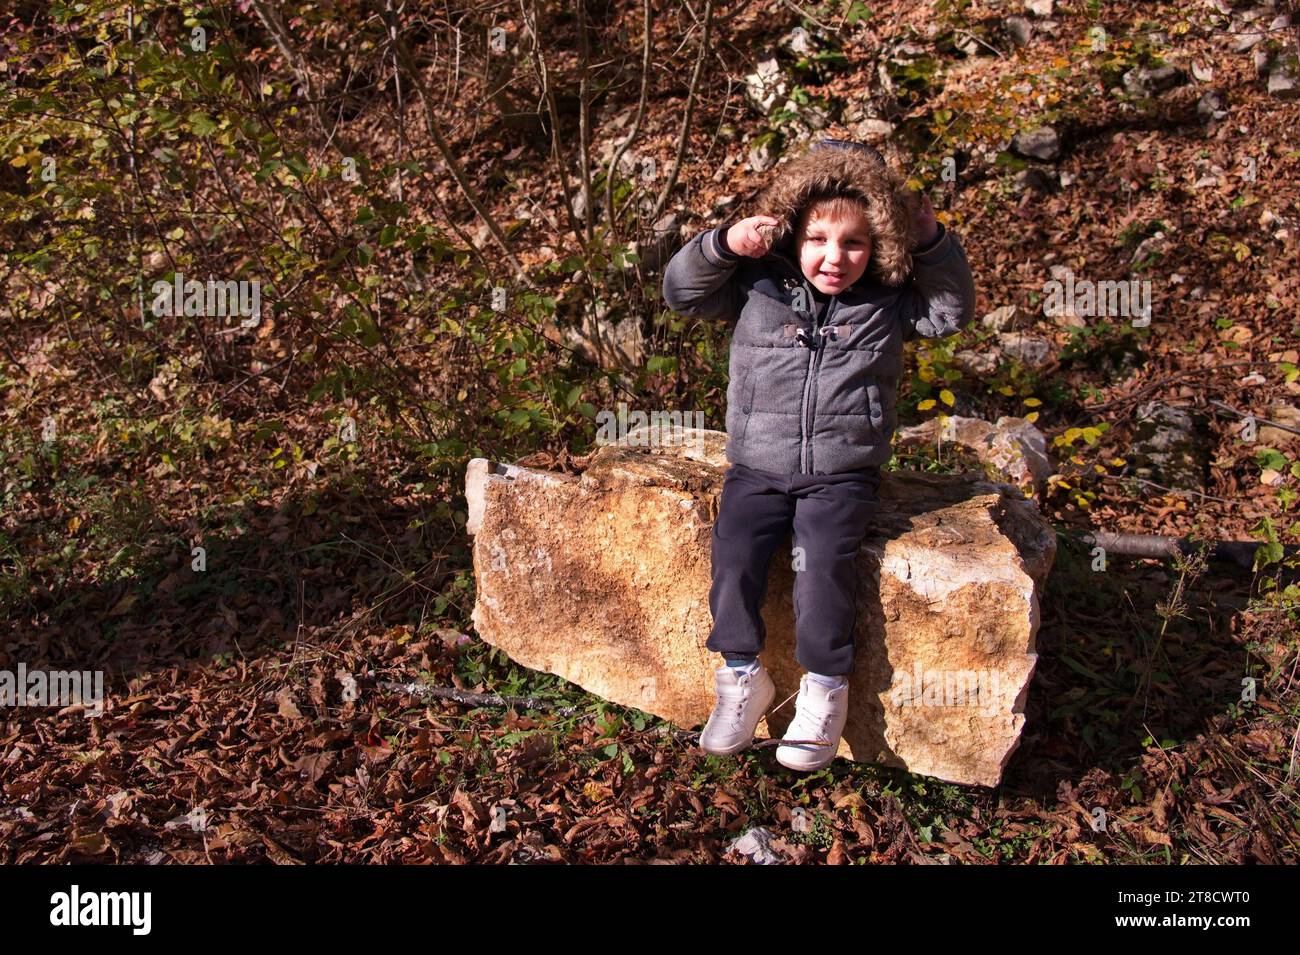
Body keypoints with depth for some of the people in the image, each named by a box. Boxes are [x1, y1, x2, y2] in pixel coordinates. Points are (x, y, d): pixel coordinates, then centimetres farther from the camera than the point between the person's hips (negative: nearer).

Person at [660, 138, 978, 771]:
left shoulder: (888, 302, 4)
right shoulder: (757, 286, 1)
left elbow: (952, 312, 5)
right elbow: (681, 292, 1)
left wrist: (932, 245, -6)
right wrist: (724, 245, -16)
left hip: (842, 475, -1)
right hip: (757, 468, 1)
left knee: (824, 559, -24)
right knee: (733, 553, -18)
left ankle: (826, 688, -5)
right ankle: (742, 677, 2)